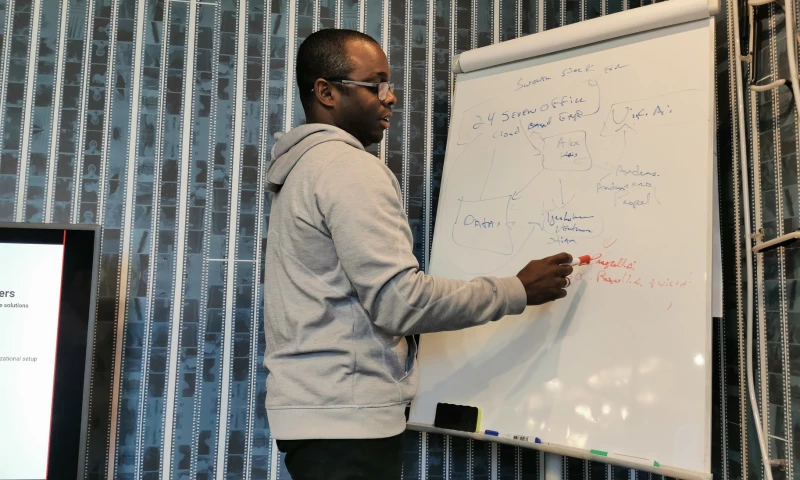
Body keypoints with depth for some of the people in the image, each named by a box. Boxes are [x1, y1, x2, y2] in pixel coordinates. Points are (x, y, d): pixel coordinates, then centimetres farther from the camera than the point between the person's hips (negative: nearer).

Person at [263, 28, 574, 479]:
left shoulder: (304, 168, 16)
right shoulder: (349, 167, -16)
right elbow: (399, 300, -23)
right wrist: (518, 291, -14)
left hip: (316, 409, 10)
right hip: (346, 418, -10)